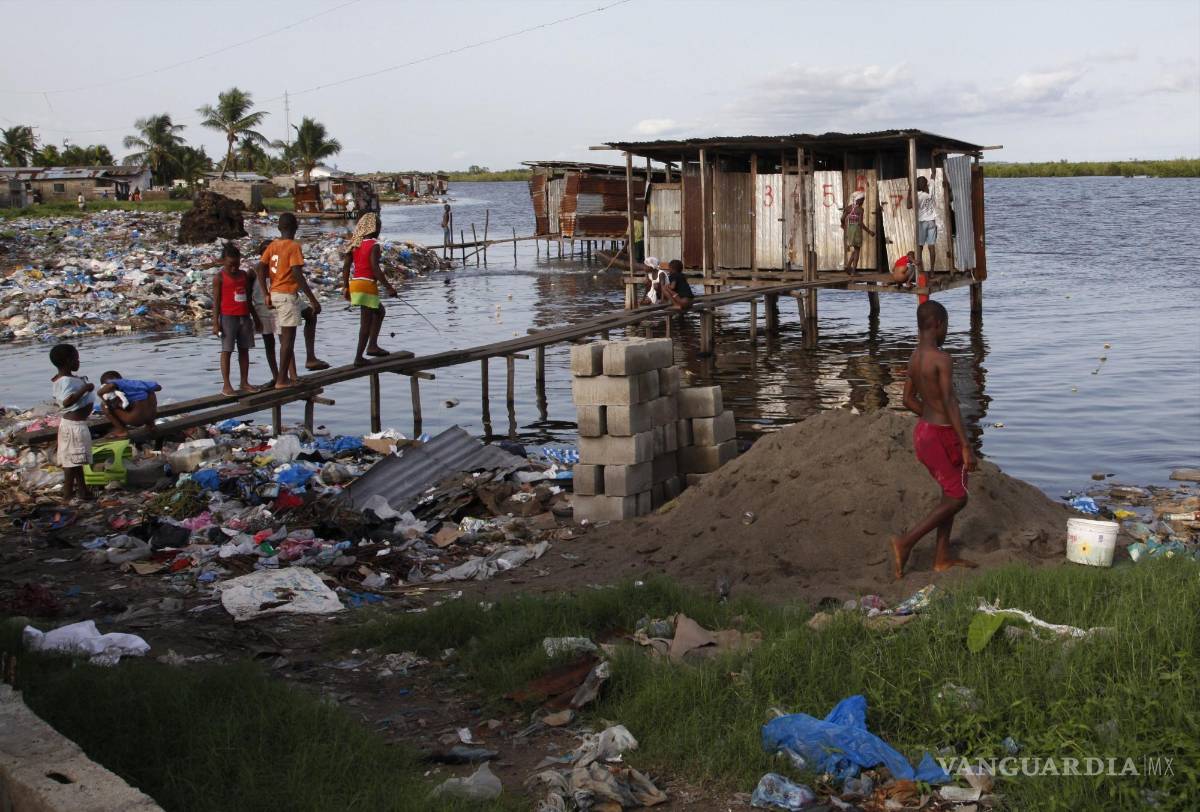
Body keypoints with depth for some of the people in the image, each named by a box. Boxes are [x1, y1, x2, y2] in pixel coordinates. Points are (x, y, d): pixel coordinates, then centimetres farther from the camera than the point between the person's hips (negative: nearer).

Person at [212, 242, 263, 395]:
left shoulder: (244, 275, 10)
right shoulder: (219, 277, -5)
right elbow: (216, 301, -6)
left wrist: (256, 318, 18)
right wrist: (215, 323, -11)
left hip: (244, 317, 6)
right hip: (228, 317, -6)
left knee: (244, 350, 8)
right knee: (227, 350, -2)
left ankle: (244, 382, 15)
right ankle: (226, 385, 0)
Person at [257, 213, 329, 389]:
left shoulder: (272, 245, 10)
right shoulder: (294, 246, -11)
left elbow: (261, 269, 1)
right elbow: (297, 275, -20)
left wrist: (267, 295, 2)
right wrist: (313, 299, -19)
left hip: (274, 294, 8)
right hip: (288, 295, -8)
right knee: (288, 338, -2)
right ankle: (282, 379, -1)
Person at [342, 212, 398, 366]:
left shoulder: (355, 244, 10)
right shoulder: (374, 245, -11)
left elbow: (346, 266, 9)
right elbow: (375, 269, -19)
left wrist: (345, 287, 14)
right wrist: (389, 287, -15)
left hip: (355, 284, 8)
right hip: (368, 285, -8)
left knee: (379, 312, 24)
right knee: (366, 322, 0)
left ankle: (372, 345, 17)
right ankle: (358, 358, 1)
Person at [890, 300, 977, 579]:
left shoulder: (914, 358, 7)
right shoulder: (942, 359, -20)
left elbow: (908, 400, 16)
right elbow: (950, 404, -24)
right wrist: (966, 446, -22)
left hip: (924, 431, 9)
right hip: (943, 438, -9)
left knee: (951, 493, 19)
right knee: (957, 499, 2)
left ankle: (943, 557, 23)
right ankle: (906, 542, -4)